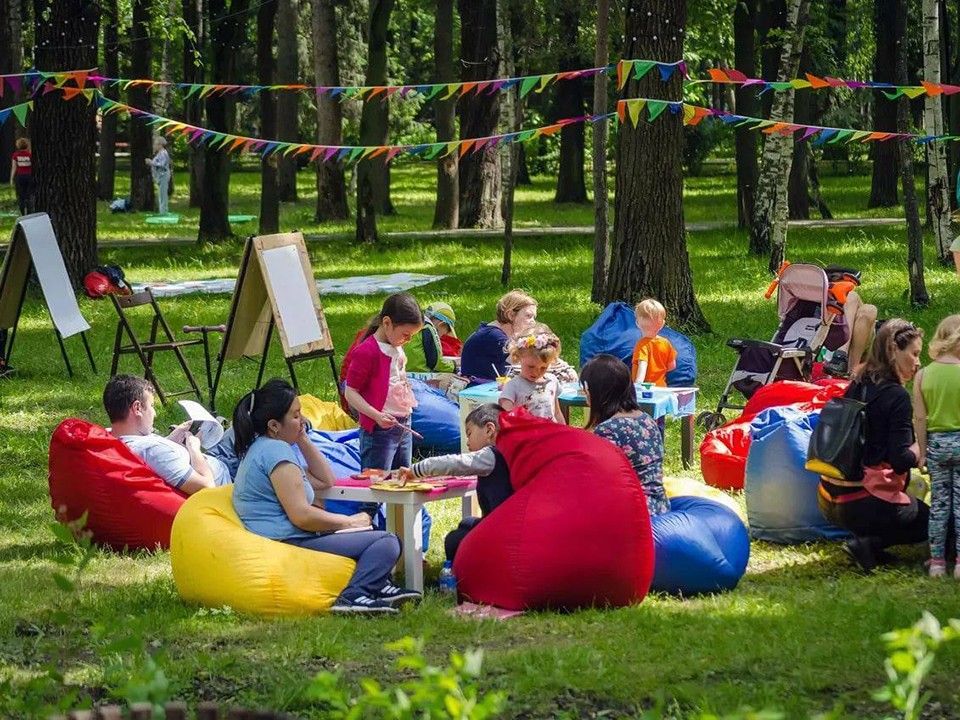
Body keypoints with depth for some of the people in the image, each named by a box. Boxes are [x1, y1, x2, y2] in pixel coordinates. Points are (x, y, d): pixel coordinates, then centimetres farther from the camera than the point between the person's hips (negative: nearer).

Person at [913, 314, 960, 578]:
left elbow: (919, 418, -2)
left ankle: (937, 561, 12)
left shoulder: (923, 375, -4)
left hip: (936, 442, 3)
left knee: (939, 502, 10)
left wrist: (923, 452, 7)